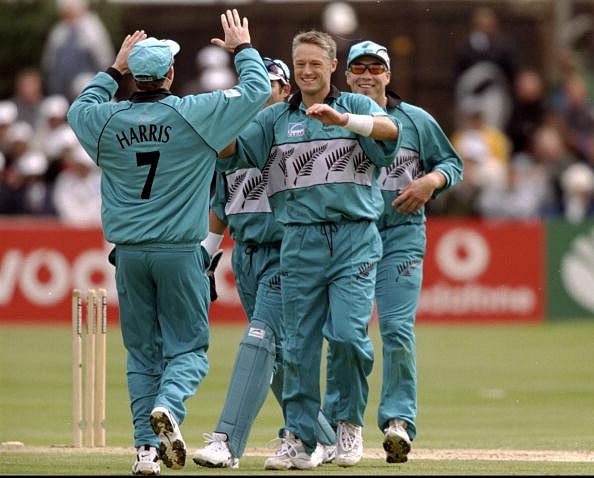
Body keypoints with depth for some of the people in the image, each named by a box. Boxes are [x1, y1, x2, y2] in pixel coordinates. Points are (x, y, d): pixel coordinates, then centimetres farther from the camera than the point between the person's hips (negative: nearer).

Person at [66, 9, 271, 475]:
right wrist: (243, 48, 18)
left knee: (142, 352, 10)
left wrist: (115, 69, 31)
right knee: (188, 348, 5)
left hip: (129, 253, 3)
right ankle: (168, 406, -24)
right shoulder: (194, 114, -9)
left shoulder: (106, 120, 0)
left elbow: (79, 107, 25)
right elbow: (258, 89, 1)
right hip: (180, 251, -3)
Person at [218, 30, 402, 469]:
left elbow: (390, 129, -13)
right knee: (300, 344, 1)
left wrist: (342, 119, -29)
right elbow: (230, 153, 4)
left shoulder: (357, 106, 8)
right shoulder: (275, 118, 14)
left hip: (356, 239, -2)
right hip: (300, 242, 2)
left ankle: (350, 421, 7)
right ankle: (300, 436, 9)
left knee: (350, 334, -13)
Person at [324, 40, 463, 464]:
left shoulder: (416, 121, 7)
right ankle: (337, 424, 11)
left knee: (397, 328, -12)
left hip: (400, 235, -1)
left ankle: (399, 420, -9)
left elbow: (452, 163, 13)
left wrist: (430, 181, -7)